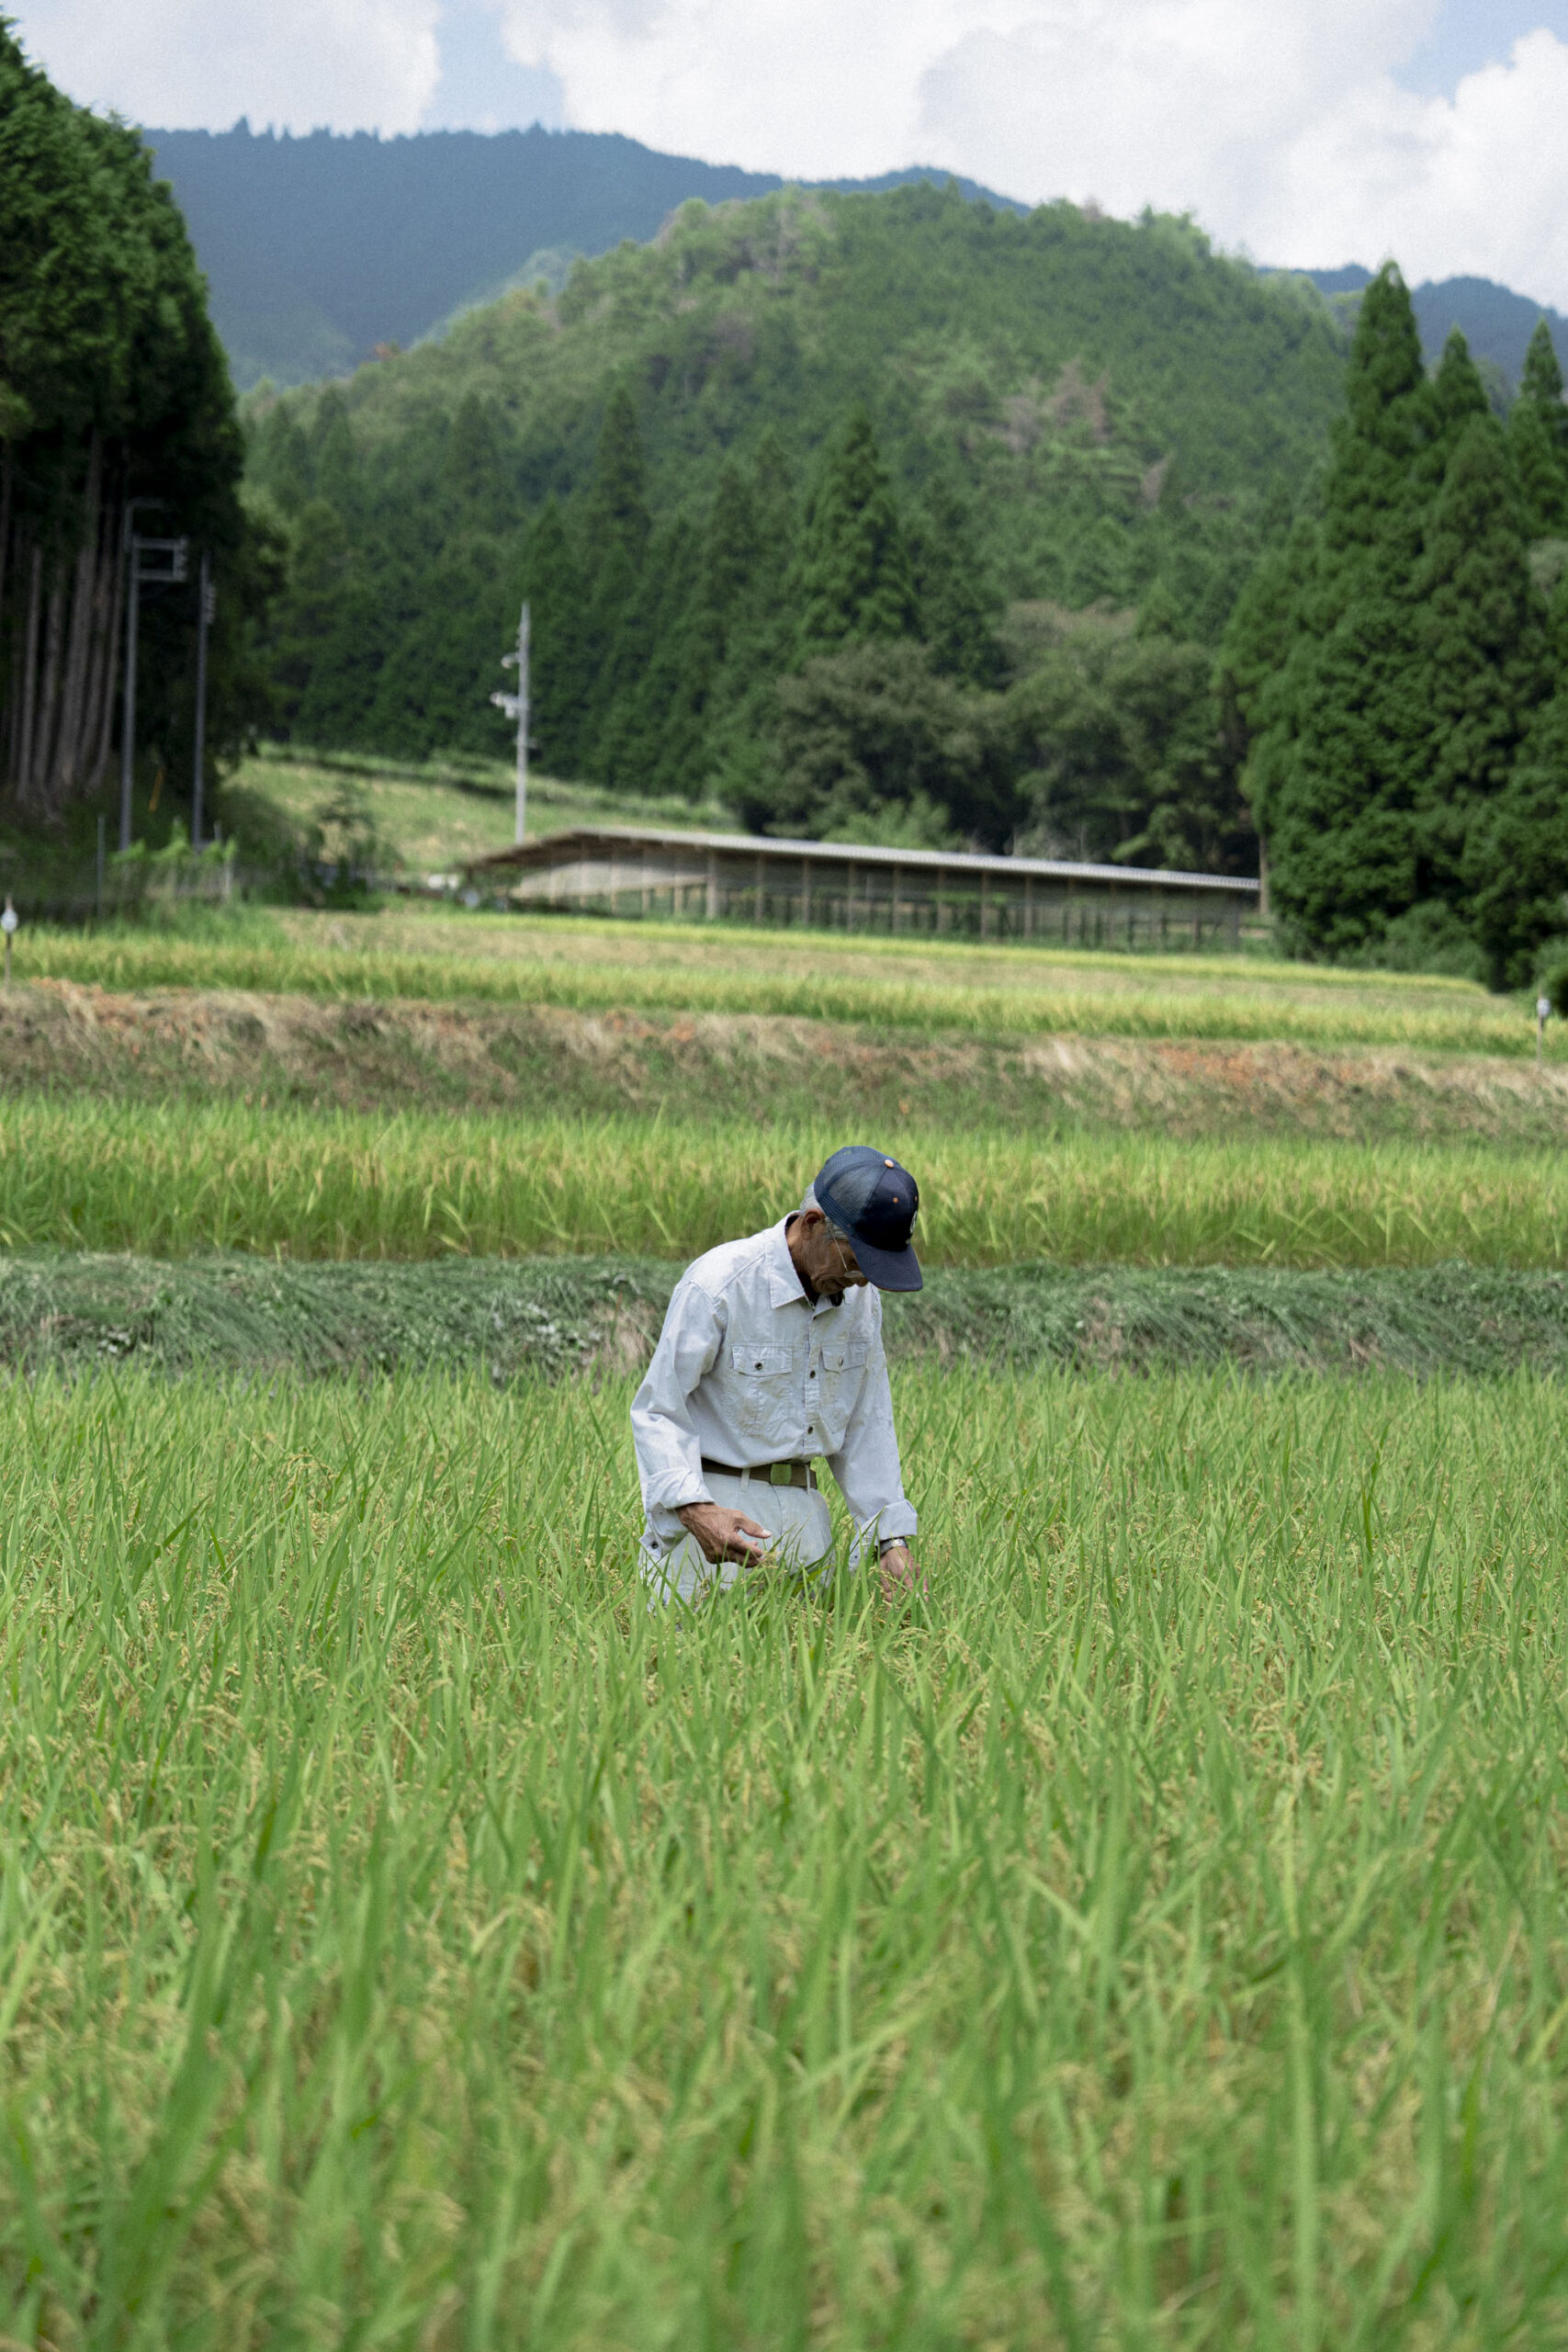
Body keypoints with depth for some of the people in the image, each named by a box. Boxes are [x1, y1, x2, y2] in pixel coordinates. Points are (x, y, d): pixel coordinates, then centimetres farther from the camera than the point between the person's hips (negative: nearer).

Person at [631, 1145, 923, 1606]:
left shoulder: (860, 1296, 5)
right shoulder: (718, 1284, -15)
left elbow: (866, 1425, 13)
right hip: (714, 1502, -6)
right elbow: (656, 1413, -14)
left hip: (804, 1510, 6)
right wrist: (695, 1510, -29)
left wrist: (891, 1539, 4)